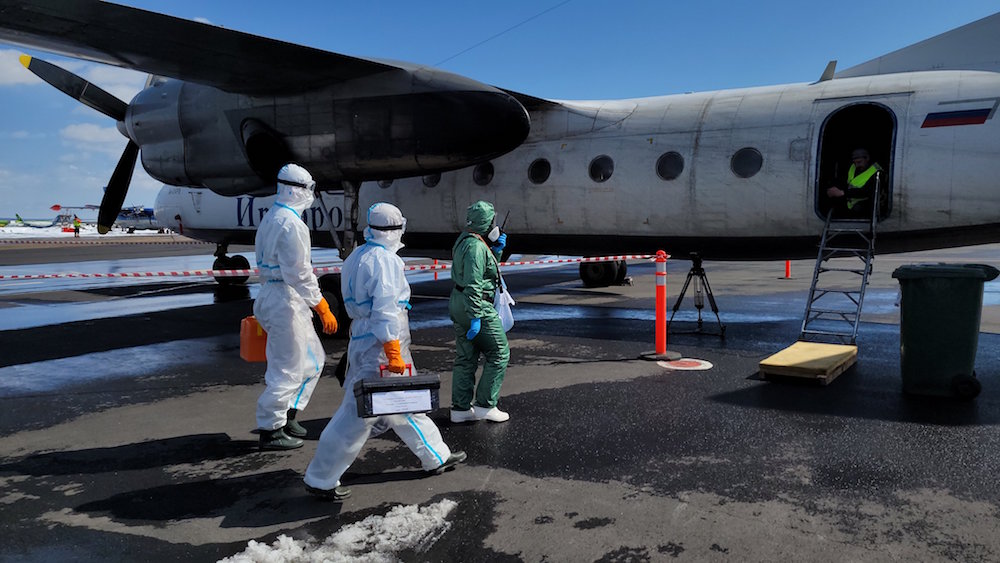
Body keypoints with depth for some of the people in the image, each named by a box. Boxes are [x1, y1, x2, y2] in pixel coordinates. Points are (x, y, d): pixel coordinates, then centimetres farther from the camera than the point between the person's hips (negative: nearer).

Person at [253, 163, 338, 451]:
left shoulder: (271, 218, 14)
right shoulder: (291, 224, -18)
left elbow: (265, 264, 20)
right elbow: (299, 273, -22)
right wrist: (322, 307, -18)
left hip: (271, 295, 10)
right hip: (286, 301, -10)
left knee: (313, 360, 18)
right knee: (288, 369, -1)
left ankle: (288, 415, 26)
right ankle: (270, 430, 10)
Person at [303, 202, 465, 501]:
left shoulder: (356, 257, 12)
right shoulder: (385, 260, -17)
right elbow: (386, 309, -23)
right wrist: (393, 352, -22)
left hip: (362, 339, 10)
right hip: (379, 345, -10)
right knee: (358, 412, -3)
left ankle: (436, 457, 31)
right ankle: (320, 479, 7)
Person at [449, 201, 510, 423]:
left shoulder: (466, 239, 12)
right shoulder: (476, 246, -19)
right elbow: (473, 284, -24)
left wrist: (497, 250, 10)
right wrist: (475, 317, -24)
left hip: (459, 304, 10)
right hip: (477, 306, -10)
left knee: (466, 358, 12)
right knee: (499, 353, 2)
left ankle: (460, 408, 17)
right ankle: (485, 405, 4)